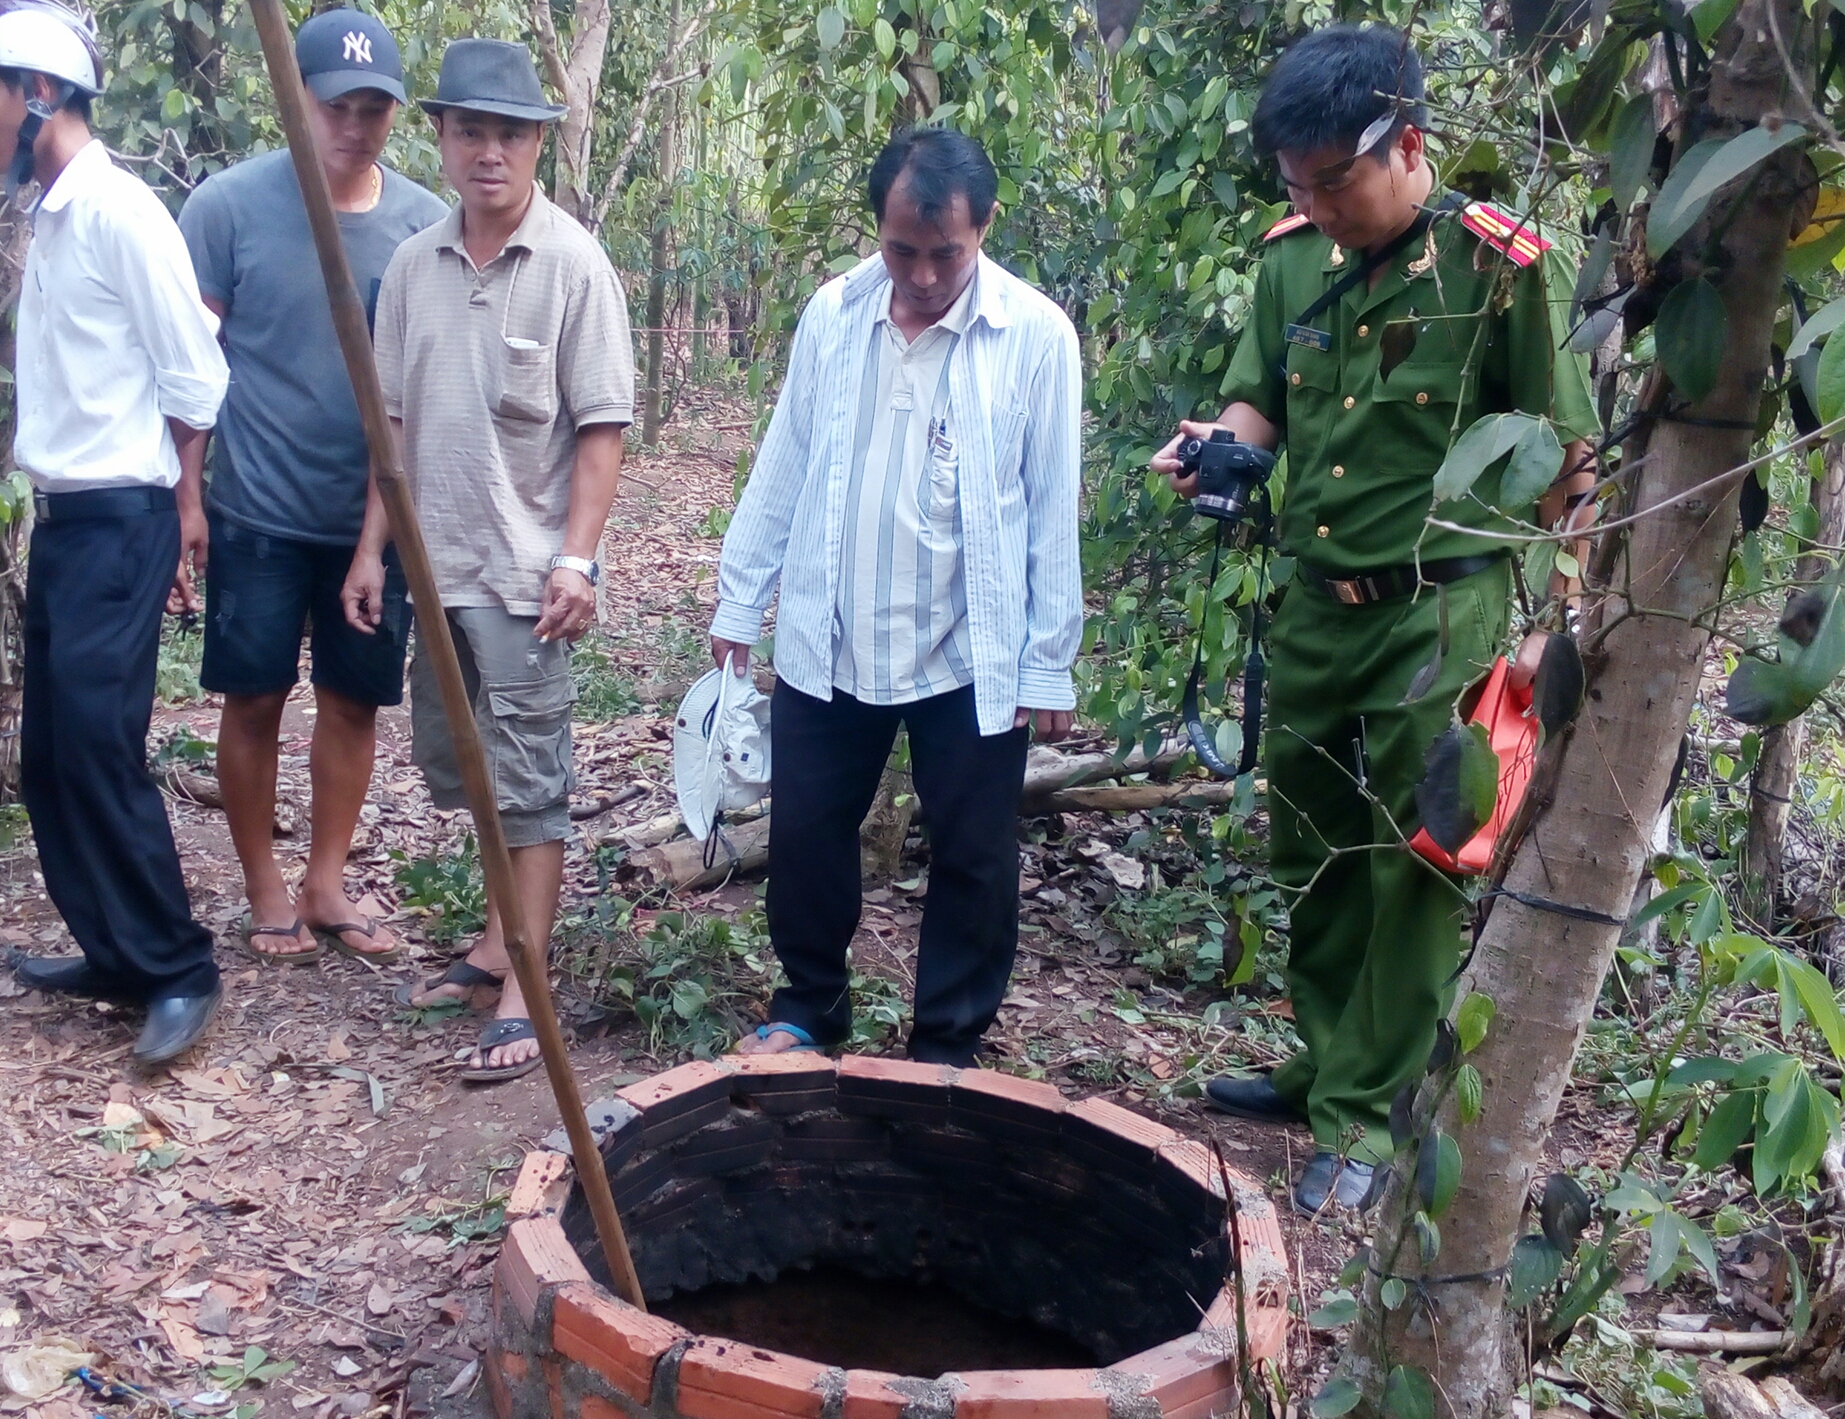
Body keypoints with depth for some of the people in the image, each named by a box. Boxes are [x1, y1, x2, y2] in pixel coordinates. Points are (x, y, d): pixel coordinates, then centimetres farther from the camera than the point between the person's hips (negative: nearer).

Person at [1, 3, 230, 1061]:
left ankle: (180, 971, 2)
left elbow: (193, 372, -12)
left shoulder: (119, 210, -14)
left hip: (120, 523, -9)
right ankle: (115, 953, 22)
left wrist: (186, 510, -7)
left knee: (99, 749, -9)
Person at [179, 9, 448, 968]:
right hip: (257, 513, -2)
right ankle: (264, 893, 23)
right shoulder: (229, 204, -9)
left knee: (352, 701, 11)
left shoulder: (425, 222, -1)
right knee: (255, 701, 7)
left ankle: (325, 882, 27)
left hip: (380, 517, 3)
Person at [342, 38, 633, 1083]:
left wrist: (576, 558, -17)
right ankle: (498, 945, 32)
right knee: (460, 768, 16)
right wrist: (374, 547, 9)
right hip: (437, 566, 6)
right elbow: (398, 422, 13)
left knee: (528, 784, -1)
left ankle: (522, 993, 6)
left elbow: (602, 427, -10)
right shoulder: (414, 266, 8)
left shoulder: (573, 265, -8)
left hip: (524, 574, -6)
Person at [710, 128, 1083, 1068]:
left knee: (972, 863, 8)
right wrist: (740, 600, 7)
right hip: (826, 643, 3)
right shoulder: (832, 313, 0)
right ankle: (808, 1006, 36)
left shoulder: (1036, 336, -9)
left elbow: (1053, 513, -7)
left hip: (972, 657, -3)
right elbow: (783, 469, 7)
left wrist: (1050, 664, -6)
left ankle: (949, 1046, 27)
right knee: (805, 837, 14)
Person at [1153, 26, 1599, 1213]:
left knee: (1413, 872, 4)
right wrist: (1216, 445, -11)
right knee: (1313, 856, 17)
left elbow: (1567, 460, -9)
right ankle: (1327, 1063, 35)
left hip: (1437, 613, -6)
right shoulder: (1294, 259, 0)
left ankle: (1372, 1115, 17)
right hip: (1317, 602, 6)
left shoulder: (1500, 269, -15)